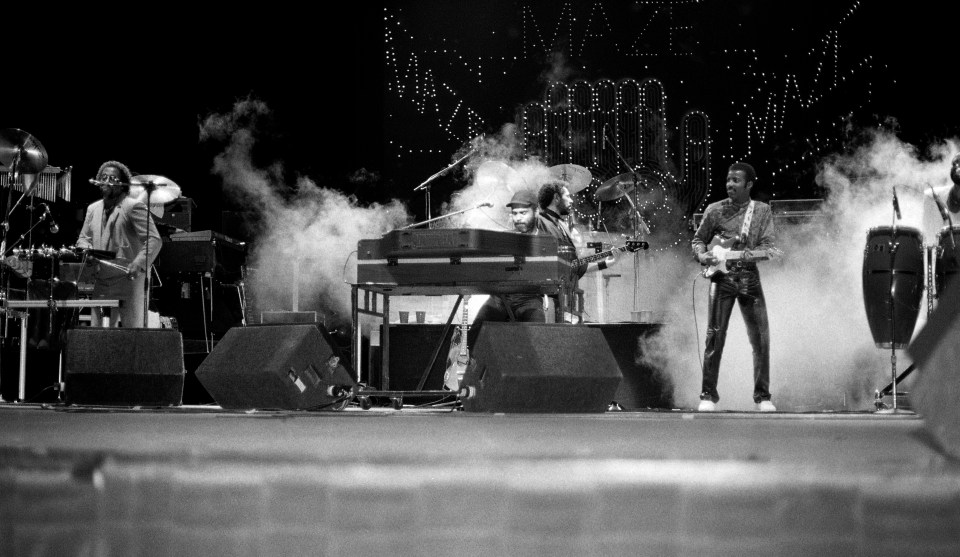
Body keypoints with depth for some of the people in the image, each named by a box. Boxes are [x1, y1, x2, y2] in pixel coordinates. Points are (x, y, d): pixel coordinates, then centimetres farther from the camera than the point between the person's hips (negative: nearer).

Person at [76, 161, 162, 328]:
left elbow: (153, 240, -10)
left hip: (128, 279, -6)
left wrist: (139, 264, -25)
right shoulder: (93, 209, 18)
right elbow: (83, 239, 22)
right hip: (100, 282, 6)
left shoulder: (134, 207, -3)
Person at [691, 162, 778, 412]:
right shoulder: (715, 210, 3)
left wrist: (747, 254, -20)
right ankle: (708, 395, 3)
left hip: (750, 278, 1)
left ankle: (762, 396, 8)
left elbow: (769, 246, -2)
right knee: (715, 338, -5)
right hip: (722, 277, -1)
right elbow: (698, 240, 10)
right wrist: (703, 255, -11)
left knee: (761, 339, -1)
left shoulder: (762, 211, 5)